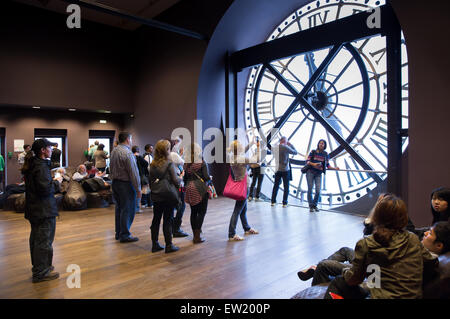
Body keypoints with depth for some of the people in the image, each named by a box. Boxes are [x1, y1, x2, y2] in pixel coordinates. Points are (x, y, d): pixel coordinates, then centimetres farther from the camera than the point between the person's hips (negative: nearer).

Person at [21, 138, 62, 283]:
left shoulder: (31, 164, 12)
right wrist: (57, 182, -10)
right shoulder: (41, 166, -20)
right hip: (44, 210, -11)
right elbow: (45, 189, -25)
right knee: (44, 240, -2)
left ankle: (37, 266, 34)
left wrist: (52, 180, 10)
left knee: (36, 238, 20)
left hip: (34, 209, 11)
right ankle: (41, 272, 7)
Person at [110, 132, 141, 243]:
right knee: (128, 209, 0)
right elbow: (134, 173, -18)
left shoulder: (114, 151, 8)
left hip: (115, 183, 9)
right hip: (126, 184, -9)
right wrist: (138, 189, -14)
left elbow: (111, 168, 13)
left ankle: (118, 233, 26)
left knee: (119, 208, 17)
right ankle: (125, 235, 7)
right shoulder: (127, 153, -18)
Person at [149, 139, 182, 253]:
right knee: (168, 220, 3)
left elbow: (151, 181, 8)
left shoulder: (152, 164, 2)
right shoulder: (169, 164, -15)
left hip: (156, 197, 6)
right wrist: (181, 178, 4)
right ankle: (169, 245, 11)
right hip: (168, 197, -5)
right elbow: (176, 181, -15)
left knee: (156, 219, 13)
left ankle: (155, 244, 22)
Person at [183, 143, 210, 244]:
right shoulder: (202, 163, -10)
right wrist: (210, 178, 8)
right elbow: (206, 177, -13)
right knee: (202, 212, 3)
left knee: (193, 212, 12)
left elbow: (185, 178, 7)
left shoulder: (186, 164, 3)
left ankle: (195, 235, 21)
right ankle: (197, 236, -1)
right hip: (200, 189, -5)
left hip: (190, 190, 5)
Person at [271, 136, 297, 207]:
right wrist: (290, 145, 7)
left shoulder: (275, 148, 5)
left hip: (277, 169, 5)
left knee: (276, 186, 12)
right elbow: (295, 152, -4)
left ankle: (273, 201, 14)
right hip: (285, 169, -5)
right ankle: (284, 203, 5)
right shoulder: (286, 147, -13)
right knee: (286, 187, 4)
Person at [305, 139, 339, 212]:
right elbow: (307, 161, -3)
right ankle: (311, 206, 10)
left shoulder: (325, 154, 4)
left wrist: (335, 168, -9)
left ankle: (315, 205, 15)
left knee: (318, 190, -7)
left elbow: (327, 165, 6)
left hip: (319, 174, 2)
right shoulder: (313, 152, -1)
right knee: (310, 189, -2)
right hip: (310, 172, -1)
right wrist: (313, 164, -20)